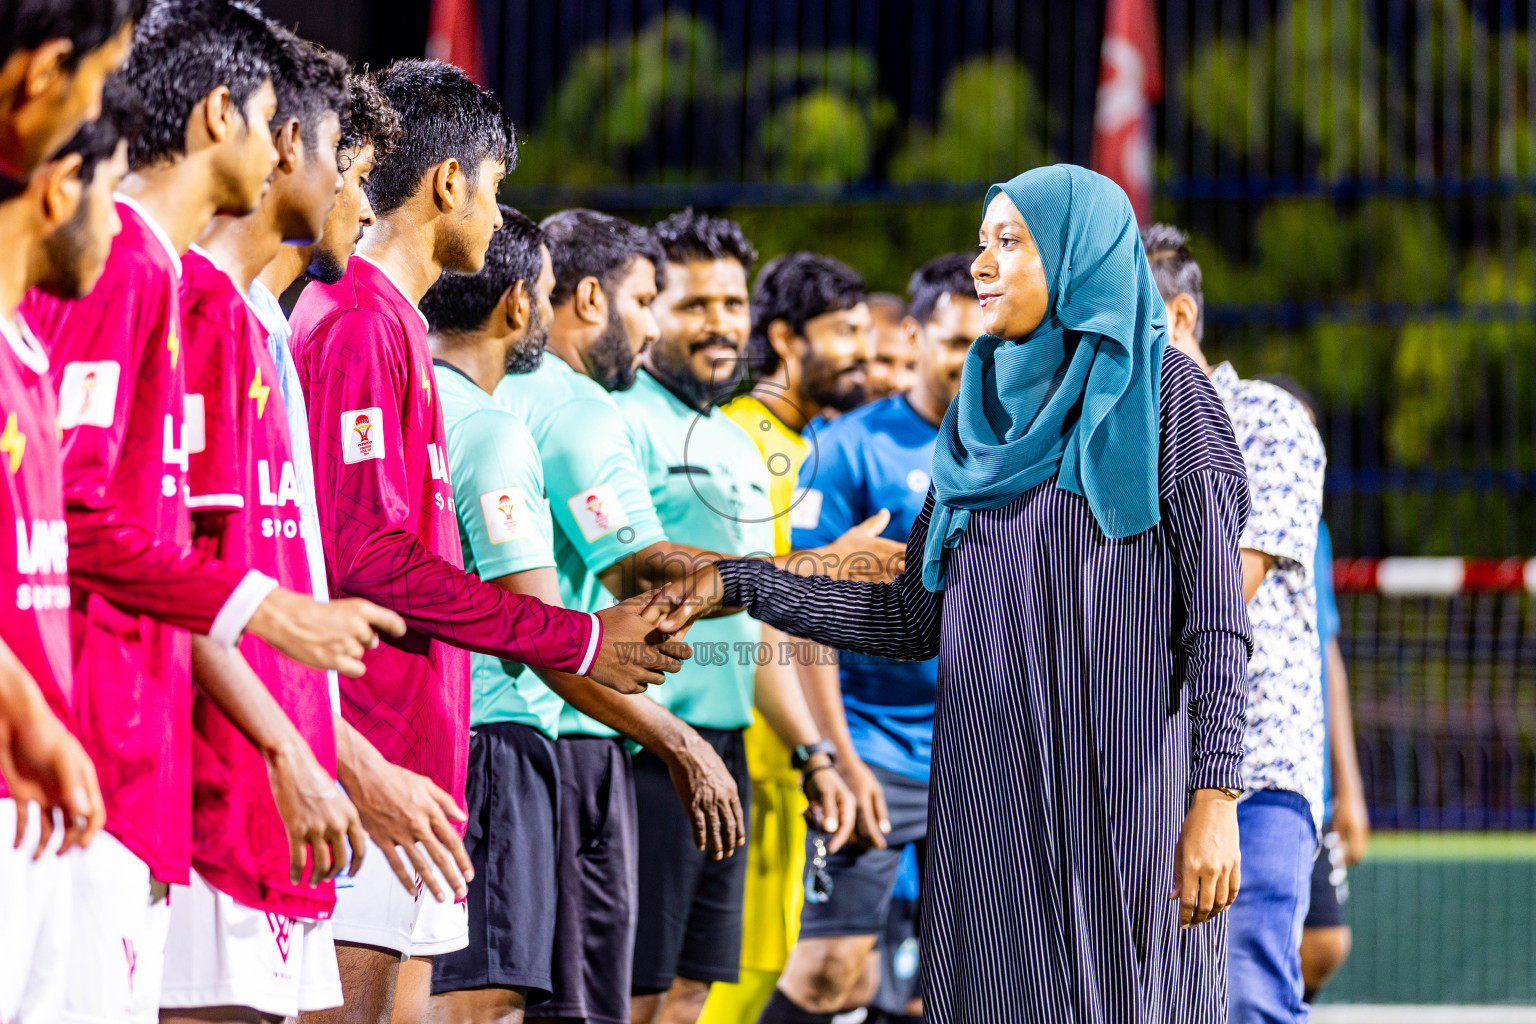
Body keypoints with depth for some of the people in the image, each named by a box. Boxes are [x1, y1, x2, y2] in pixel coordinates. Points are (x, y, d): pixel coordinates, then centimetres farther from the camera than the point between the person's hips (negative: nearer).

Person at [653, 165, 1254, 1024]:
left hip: (1122, 786, -6)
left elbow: (1217, 617, -7)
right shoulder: (985, 411, 16)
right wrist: (737, 587, 10)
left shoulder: (1162, 389, -2)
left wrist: (1216, 796, -16)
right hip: (994, 790, 6)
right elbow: (915, 619, 16)